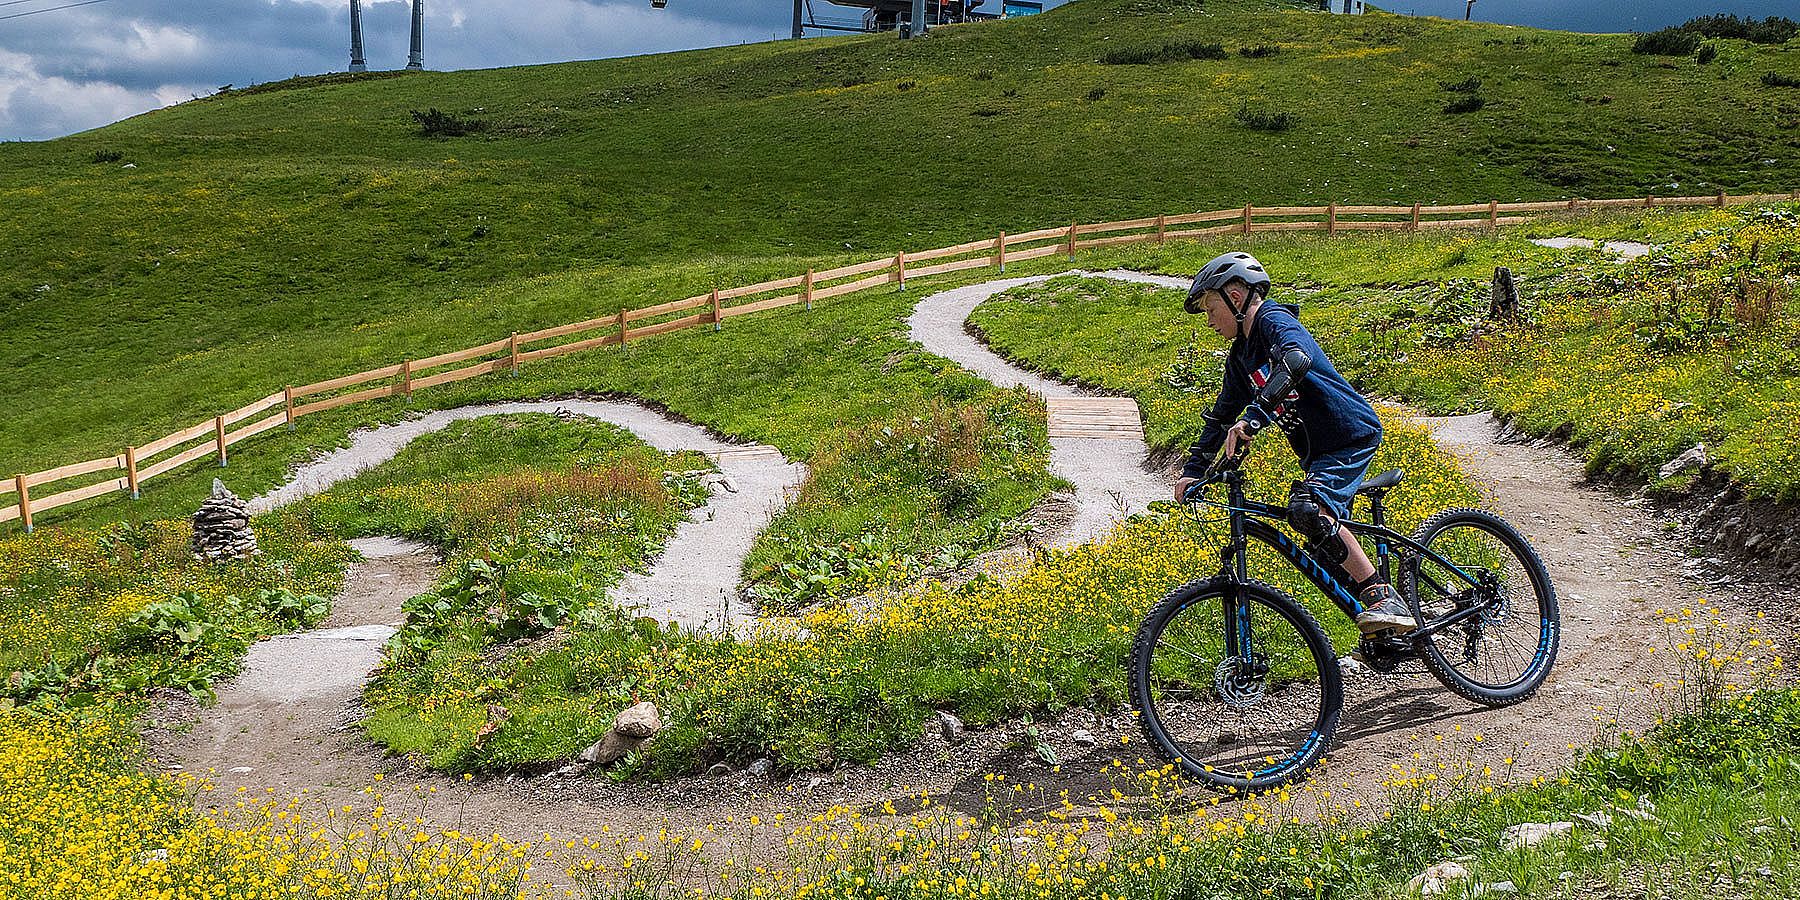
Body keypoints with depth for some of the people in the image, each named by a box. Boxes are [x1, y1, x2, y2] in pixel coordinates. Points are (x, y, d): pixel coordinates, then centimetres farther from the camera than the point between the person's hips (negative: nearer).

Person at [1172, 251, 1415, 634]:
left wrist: (1253, 417, -46)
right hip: (1318, 452, 10)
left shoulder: (1274, 321, -13)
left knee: (1307, 510, -30)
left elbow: (1296, 361, -36)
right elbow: (1222, 415, 21)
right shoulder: (1241, 354, 15)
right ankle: (1380, 631, 15)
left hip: (1352, 435, -10)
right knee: (1323, 549, 7)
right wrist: (1193, 471, 14)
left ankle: (1383, 597, -25)